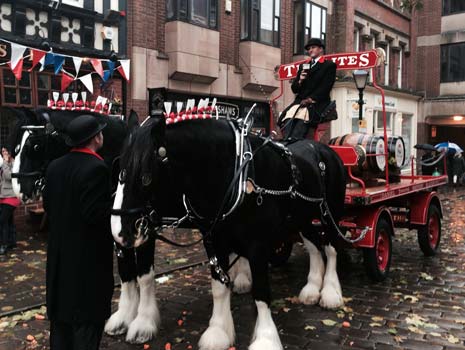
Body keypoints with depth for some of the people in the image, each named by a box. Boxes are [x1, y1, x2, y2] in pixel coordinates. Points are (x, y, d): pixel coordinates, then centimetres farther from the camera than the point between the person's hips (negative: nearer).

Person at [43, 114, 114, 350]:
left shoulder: (55, 166, 3)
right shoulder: (96, 168, -21)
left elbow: (48, 205, 9)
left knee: (61, 309, 20)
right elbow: (96, 213, -24)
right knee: (87, 314, 6)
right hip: (89, 254, -7)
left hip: (60, 251, 8)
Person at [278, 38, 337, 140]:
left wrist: (311, 99, -15)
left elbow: (325, 87, -4)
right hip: (299, 102, 5)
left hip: (317, 104, -4)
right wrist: (300, 81, -2)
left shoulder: (329, 65, 10)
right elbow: (294, 89, 20)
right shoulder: (303, 66, 27)